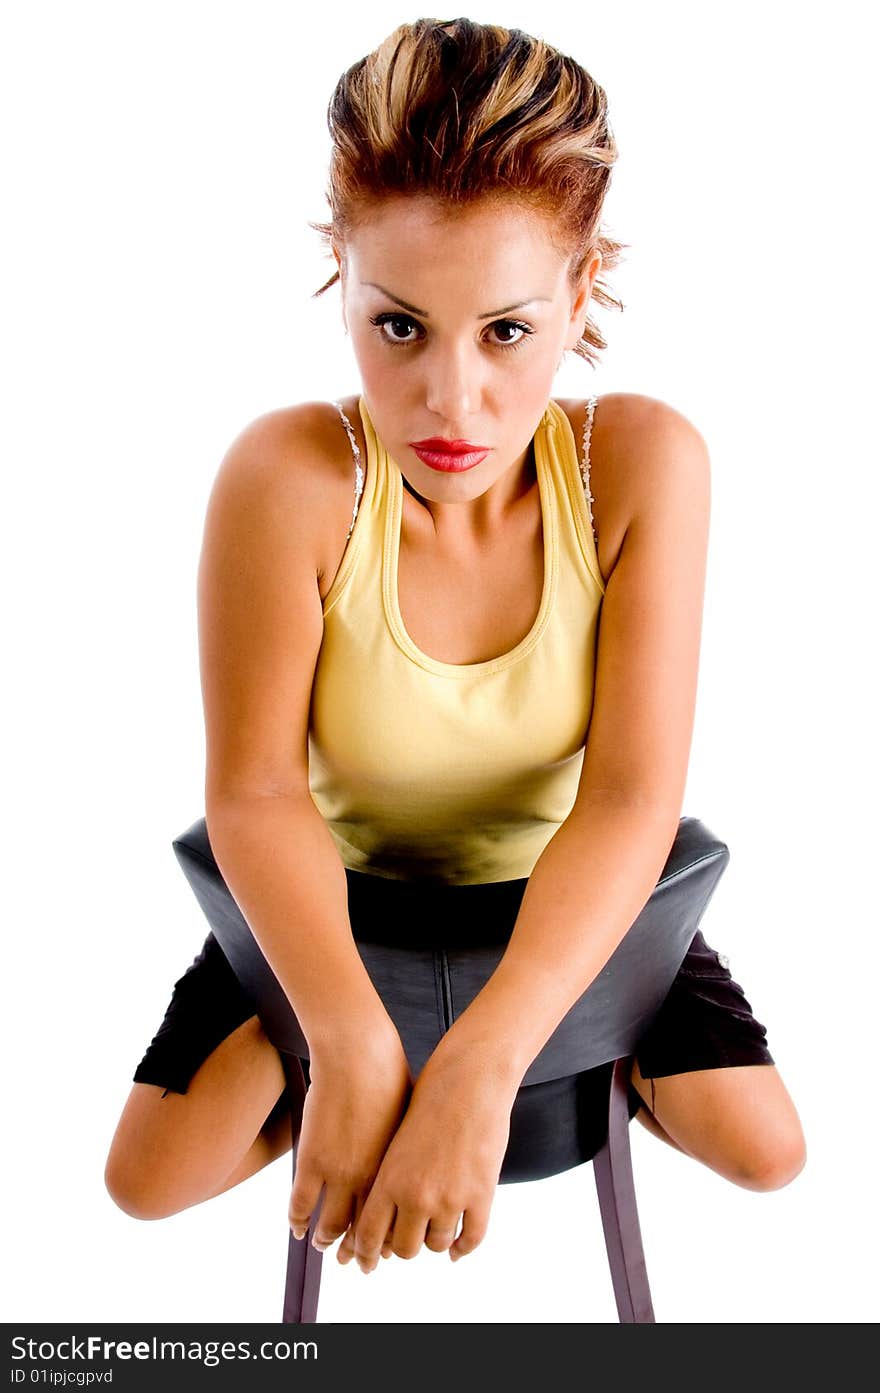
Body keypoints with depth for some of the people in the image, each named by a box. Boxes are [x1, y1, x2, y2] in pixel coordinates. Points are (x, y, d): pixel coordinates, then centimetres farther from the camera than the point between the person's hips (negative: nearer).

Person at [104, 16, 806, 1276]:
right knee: (150, 1176, -6)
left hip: (565, 890, 1)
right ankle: (302, 1053, 26)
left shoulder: (645, 461, -25)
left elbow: (631, 797, -28)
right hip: (341, 891, 0)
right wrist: (353, 1040, -41)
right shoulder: (289, 476, -28)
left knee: (766, 1151, -6)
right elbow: (256, 789, -26)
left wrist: (482, 1064, -39)